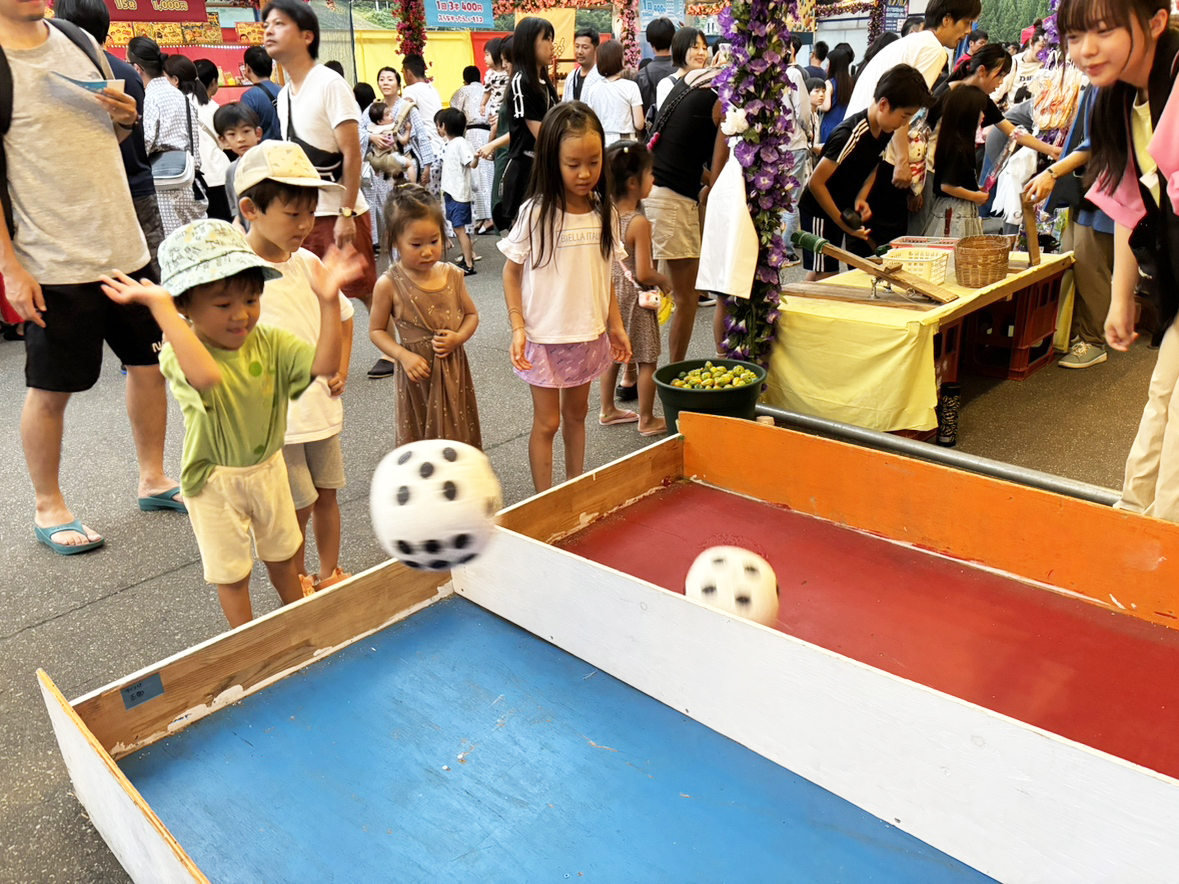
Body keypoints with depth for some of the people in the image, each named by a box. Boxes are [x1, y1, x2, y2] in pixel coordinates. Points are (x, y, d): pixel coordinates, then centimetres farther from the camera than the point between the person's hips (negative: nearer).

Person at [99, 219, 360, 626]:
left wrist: (328, 300, -33)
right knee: (232, 571, 14)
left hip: (269, 468, 5)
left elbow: (324, 364, -25)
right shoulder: (180, 353, -26)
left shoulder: (271, 344, -12)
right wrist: (160, 304, -50)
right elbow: (206, 376, -51)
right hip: (214, 482, -4)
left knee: (282, 553, 26)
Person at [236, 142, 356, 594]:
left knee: (327, 493, 16)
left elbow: (342, 315, 19)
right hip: (276, 417, -6)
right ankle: (299, 585, 29)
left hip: (321, 404, 6)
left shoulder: (309, 263, 3)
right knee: (298, 507, 6)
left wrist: (341, 368, 9)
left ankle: (330, 574, 36)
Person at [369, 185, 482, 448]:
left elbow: (471, 314, 8)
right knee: (420, 437, 9)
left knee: (459, 434, 15)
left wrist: (459, 337, -12)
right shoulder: (389, 285, -12)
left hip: (453, 370, 3)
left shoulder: (452, 275, -3)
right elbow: (376, 330, -4)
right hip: (417, 372, -3)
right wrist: (403, 356, -18)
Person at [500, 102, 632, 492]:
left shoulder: (604, 212, -1)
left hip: (589, 334, 5)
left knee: (576, 414, 18)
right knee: (547, 421, 5)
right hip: (545, 337, -4)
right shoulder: (536, 213, -14)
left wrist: (615, 324, 9)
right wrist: (518, 327, -15)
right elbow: (512, 270, -8)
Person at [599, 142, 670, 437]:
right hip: (635, 299, -8)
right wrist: (664, 280, -6)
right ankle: (647, 420, 14)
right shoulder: (639, 222, -23)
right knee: (647, 360, 5)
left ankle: (608, 410, 32)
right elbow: (644, 274, -24)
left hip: (611, 293, 8)